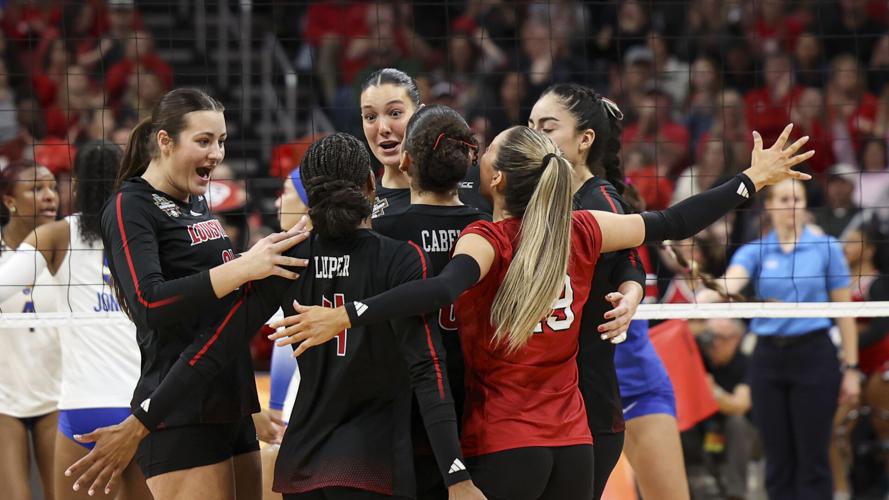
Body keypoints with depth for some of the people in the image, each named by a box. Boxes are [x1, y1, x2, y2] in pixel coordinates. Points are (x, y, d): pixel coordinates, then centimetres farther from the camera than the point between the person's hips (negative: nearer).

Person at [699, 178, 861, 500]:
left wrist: (851, 368, -2)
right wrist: (701, 299, -38)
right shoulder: (754, 251, 5)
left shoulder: (826, 247, 2)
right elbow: (730, 283, -16)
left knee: (812, 460, -3)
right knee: (778, 461, 5)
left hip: (813, 356, -2)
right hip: (768, 359, 2)